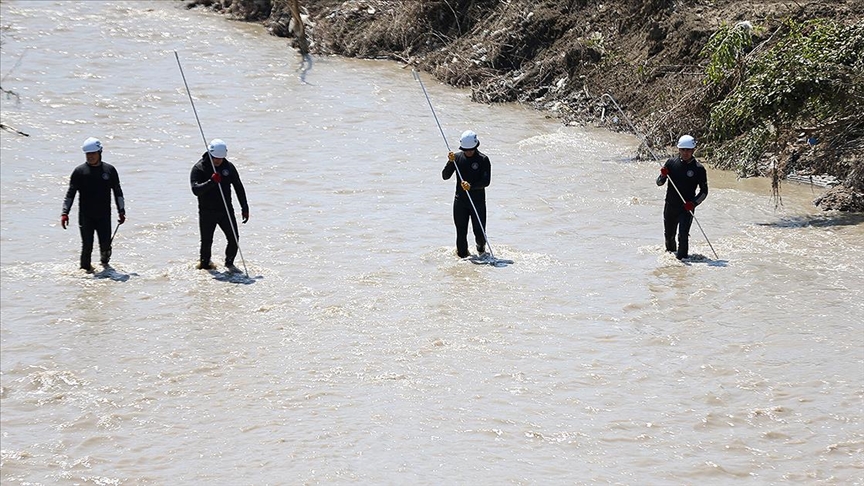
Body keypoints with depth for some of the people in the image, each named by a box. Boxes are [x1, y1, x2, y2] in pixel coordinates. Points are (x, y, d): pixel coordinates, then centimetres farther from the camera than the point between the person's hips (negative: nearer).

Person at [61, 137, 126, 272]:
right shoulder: (79, 171, 0)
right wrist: (65, 213, -8)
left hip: (104, 215, 1)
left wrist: (121, 211, 9)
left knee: (105, 244, -1)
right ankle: (86, 268, 16)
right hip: (85, 216, -1)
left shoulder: (109, 170, 5)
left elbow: (118, 192, 12)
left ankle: (104, 261, 29)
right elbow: (70, 194, 0)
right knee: (87, 245, -4)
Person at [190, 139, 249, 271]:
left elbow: (239, 187, 12)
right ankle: (204, 263, 30)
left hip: (226, 210, 3)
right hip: (207, 212, -3)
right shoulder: (199, 168, -9)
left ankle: (229, 263, 14)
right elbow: (195, 190, -21)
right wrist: (212, 181, -34)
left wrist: (244, 208, 8)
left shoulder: (229, 167, 2)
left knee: (234, 238, -6)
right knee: (206, 241, 5)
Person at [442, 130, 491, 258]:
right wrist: (450, 162, -18)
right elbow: (445, 176, -2)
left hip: (478, 201, -2)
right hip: (460, 201, 2)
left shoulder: (483, 160, -6)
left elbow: (486, 181, -12)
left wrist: (471, 186, -28)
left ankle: (481, 246, 35)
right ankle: (462, 253, 26)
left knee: (479, 232, 3)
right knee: (461, 232, 2)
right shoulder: (457, 157, 2)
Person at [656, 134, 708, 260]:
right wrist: (663, 175, -17)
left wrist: (693, 203, -15)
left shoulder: (698, 169, -6)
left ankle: (681, 258, -8)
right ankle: (670, 251, 44)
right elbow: (659, 183, 5)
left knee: (683, 235, -18)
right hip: (670, 206, 3)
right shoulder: (672, 163, 0)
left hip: (686, 208, -3)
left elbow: (704, 191, 0)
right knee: (669, 234, 18)